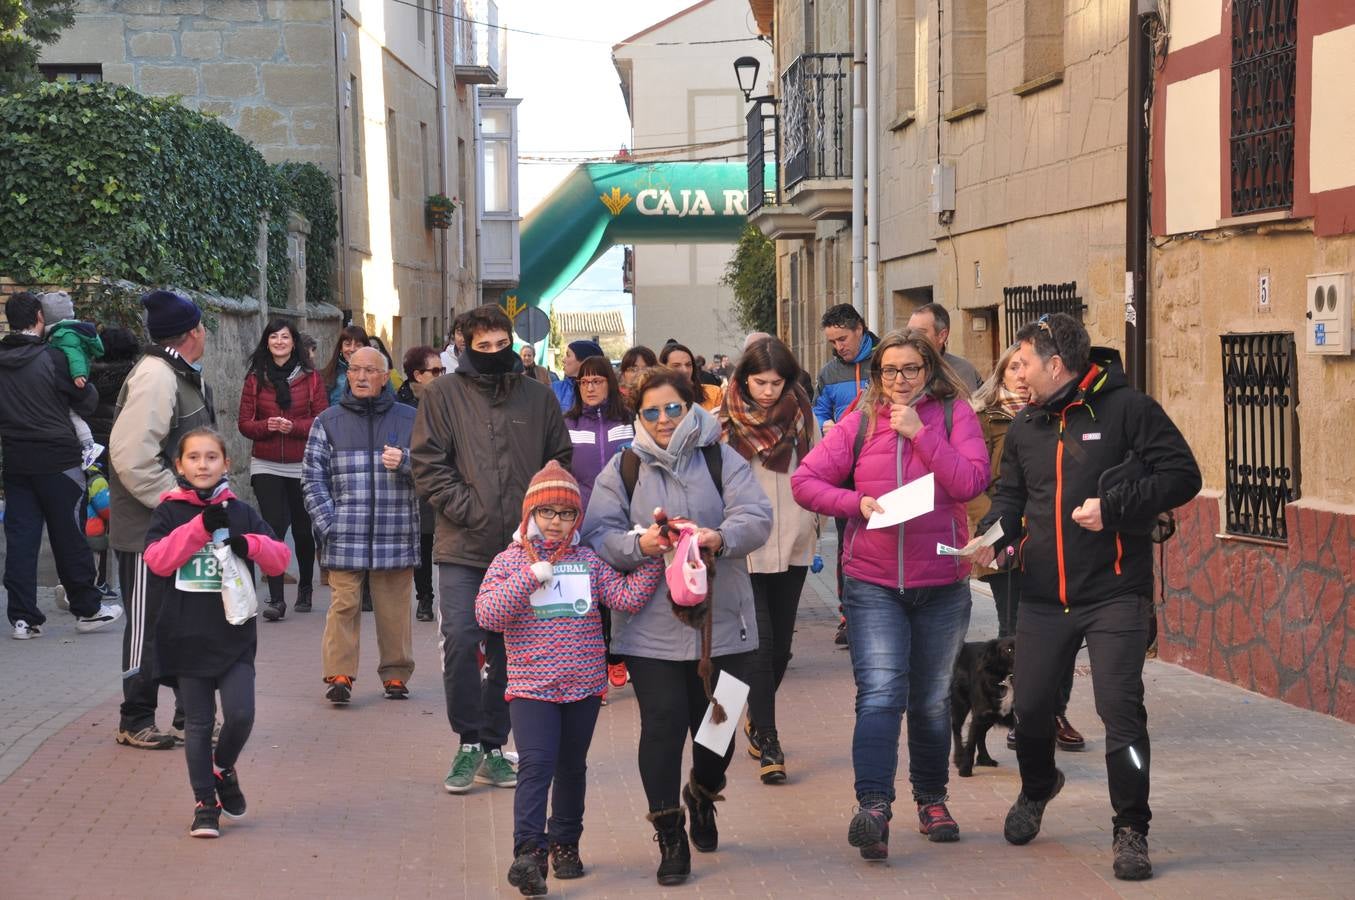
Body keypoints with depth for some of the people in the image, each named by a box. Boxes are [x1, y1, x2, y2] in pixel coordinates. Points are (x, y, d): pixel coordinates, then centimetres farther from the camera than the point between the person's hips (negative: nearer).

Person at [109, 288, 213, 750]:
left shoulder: (184, 377, 14)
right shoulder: (154, 377, -19)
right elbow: (131, 456, -27)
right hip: (149, 530, -10)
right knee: (148, 626, 1)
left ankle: (190, 714, 26)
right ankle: (136, 723, 12)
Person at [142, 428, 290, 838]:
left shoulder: (241, 512, 6)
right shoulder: (170, 511, 2)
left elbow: (281, 558, 1)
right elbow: (157, 559, -14)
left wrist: (250, 544, -19)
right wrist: (201, 526, -22)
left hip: (234, 635, 1)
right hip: (186, 636, -1)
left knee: (240, 714, -9)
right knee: (198, 723, 5)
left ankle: (223, 768, 21)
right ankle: (205, 803, 16)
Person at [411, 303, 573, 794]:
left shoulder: (539, 396, 8)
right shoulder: (444, 394, 1)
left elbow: (561, 460, 15)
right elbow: (428, 463, -3)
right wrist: (467, 509, -12)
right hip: (462, 548, -2)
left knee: (509, 650, 8)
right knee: (460, 641, -13)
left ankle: (493, 745, 20)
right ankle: (469, 742, 2)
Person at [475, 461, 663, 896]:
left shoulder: (589, 561, 6)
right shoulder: (510, 561, -1)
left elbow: (628, 597, -5)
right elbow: (487, 615, -14)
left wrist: (650, 555, -14)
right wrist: (529, 577, -19)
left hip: (584, 685, 3)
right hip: (531, 686, -3)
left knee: (572, 767, 14)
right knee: (535, 765, -16)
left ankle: (565, 843, 29)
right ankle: (529, 851, -19)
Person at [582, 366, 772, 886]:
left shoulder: (722, 460, 4)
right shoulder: (623, 470, 6)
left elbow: (756, 518, -8)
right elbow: (599, 536, -2)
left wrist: (721, 538, -28)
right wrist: (639, 545, -22)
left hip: (721, 623, 1)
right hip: (651, 626, -1)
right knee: (663, 726, -5)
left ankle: (702, 795, 42)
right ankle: (670, 838, 8)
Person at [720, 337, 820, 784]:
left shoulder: (802, 415, 4)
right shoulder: (723, 422, -4)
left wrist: (814, 528, 9)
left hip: (792, 545, 3)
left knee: (781, 643, 11)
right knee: (759, 643, -9)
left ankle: (757, 719, 33)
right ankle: (766, 740, -4)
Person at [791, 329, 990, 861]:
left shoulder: (954, 414, 0)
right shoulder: (861, 422, 3)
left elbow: (971, 483, -13)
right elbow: (805, 480, 2)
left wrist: (921, 433, -17)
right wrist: (855, 503, -13)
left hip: (942, 583, 1)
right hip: (873, 583, -1)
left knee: (933, 702, 14)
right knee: (880, 694, -16)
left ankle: (932, 800, 31)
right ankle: (873, 808, -23)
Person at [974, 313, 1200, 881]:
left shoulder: (1127, 409, -7)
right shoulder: (1025, 427, 13)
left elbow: (1182, 476, -10)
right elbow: (1010, 494, 20)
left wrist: (1114, 505, -19)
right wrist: (990, 534, -1)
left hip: (1115, 594, -5)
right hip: (1043, 596, 6)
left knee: (1121, 710, -11)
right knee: (1030, 708, 11)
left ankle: (1131, 831, 3)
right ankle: (1037, 788, 42)